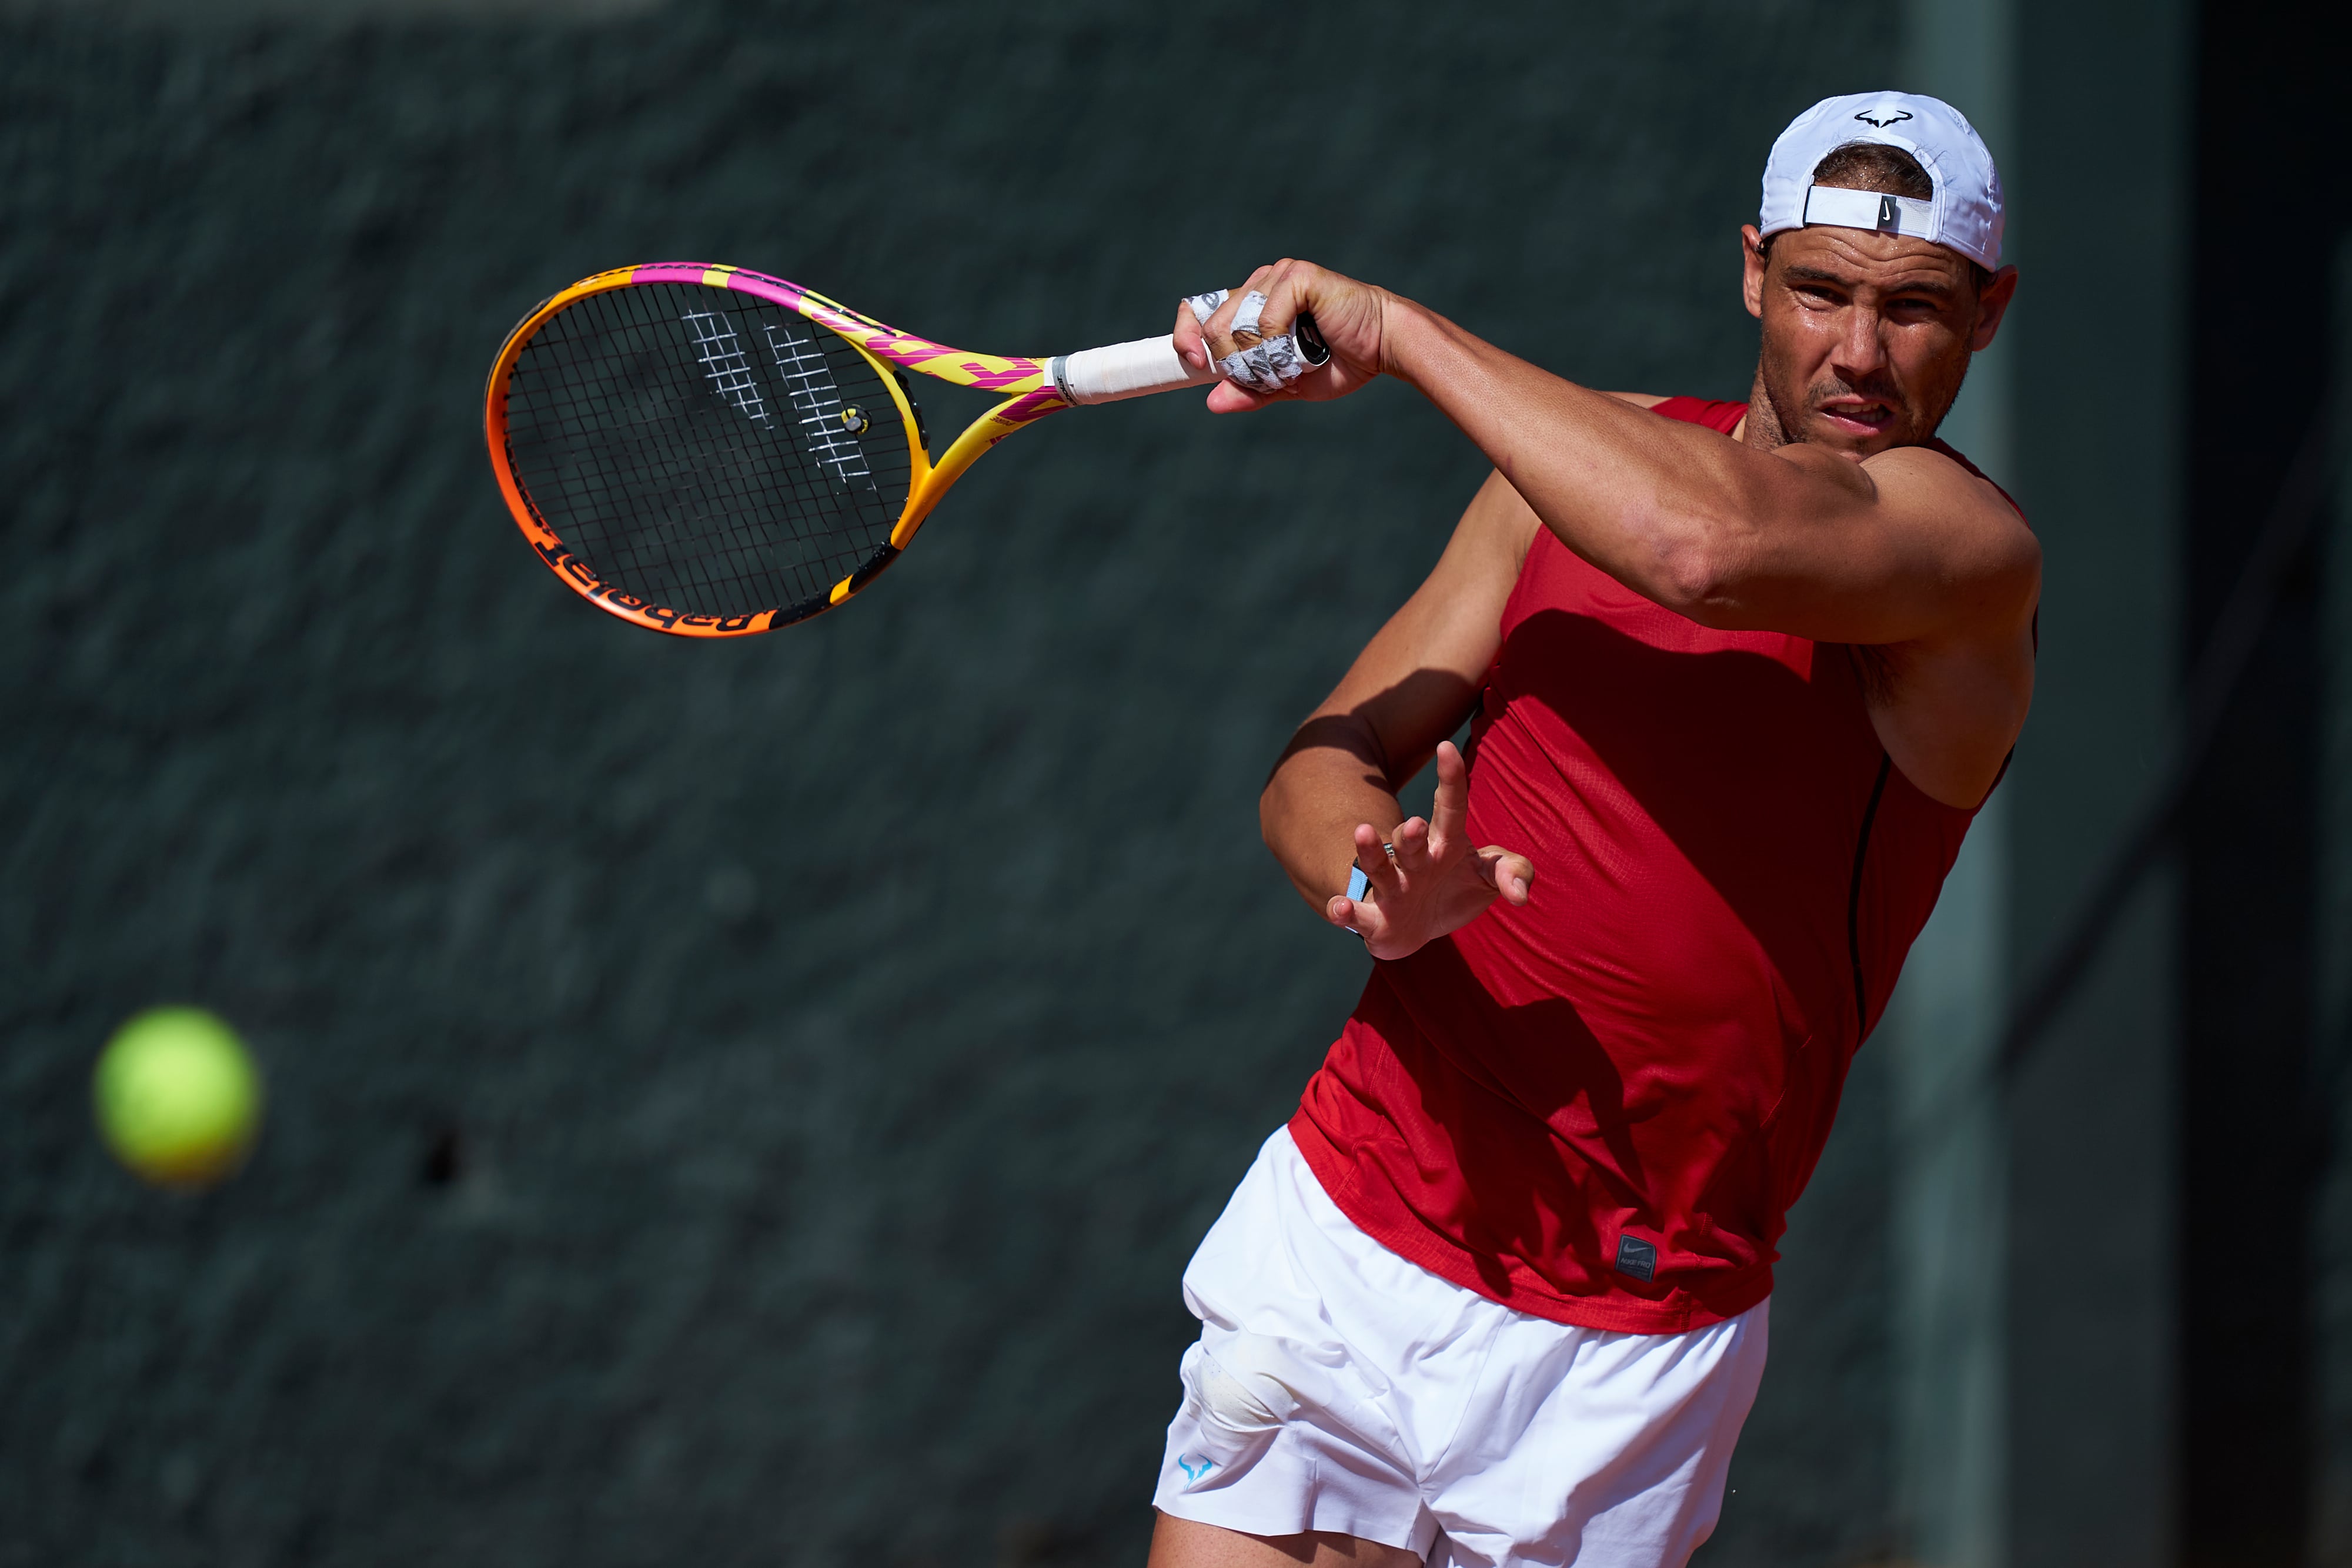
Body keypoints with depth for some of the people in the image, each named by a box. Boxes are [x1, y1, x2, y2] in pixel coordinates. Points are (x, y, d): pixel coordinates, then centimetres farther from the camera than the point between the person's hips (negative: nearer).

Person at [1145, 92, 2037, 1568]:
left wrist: (1398, 331, -23)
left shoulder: (1968, 551, -12)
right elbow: (1325, 766, 6)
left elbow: (1711, 544, -34)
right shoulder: (1583, 464, 7)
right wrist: (1380, 878, -18)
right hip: (1336, 1238, 4)